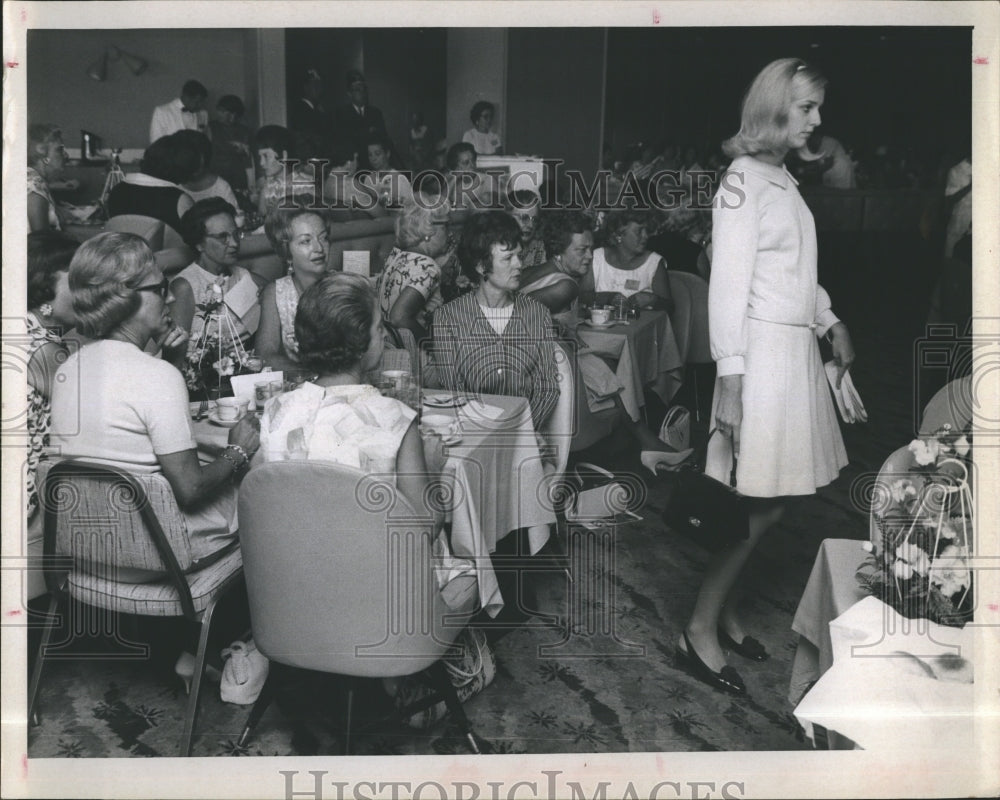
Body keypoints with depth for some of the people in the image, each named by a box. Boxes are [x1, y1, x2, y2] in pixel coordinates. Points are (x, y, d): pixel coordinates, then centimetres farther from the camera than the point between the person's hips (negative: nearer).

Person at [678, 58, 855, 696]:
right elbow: (728, 286, -16)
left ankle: (727, 608, 25)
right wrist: (731, 382, -20)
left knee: (769, 504, 10)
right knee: (763, 507, -5)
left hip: (798, 351, 8)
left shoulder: (786, 181, 13)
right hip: (764, 351, -8)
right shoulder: (744, 179, -11)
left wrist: (834, 323, 13)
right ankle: (702, 629, 8)